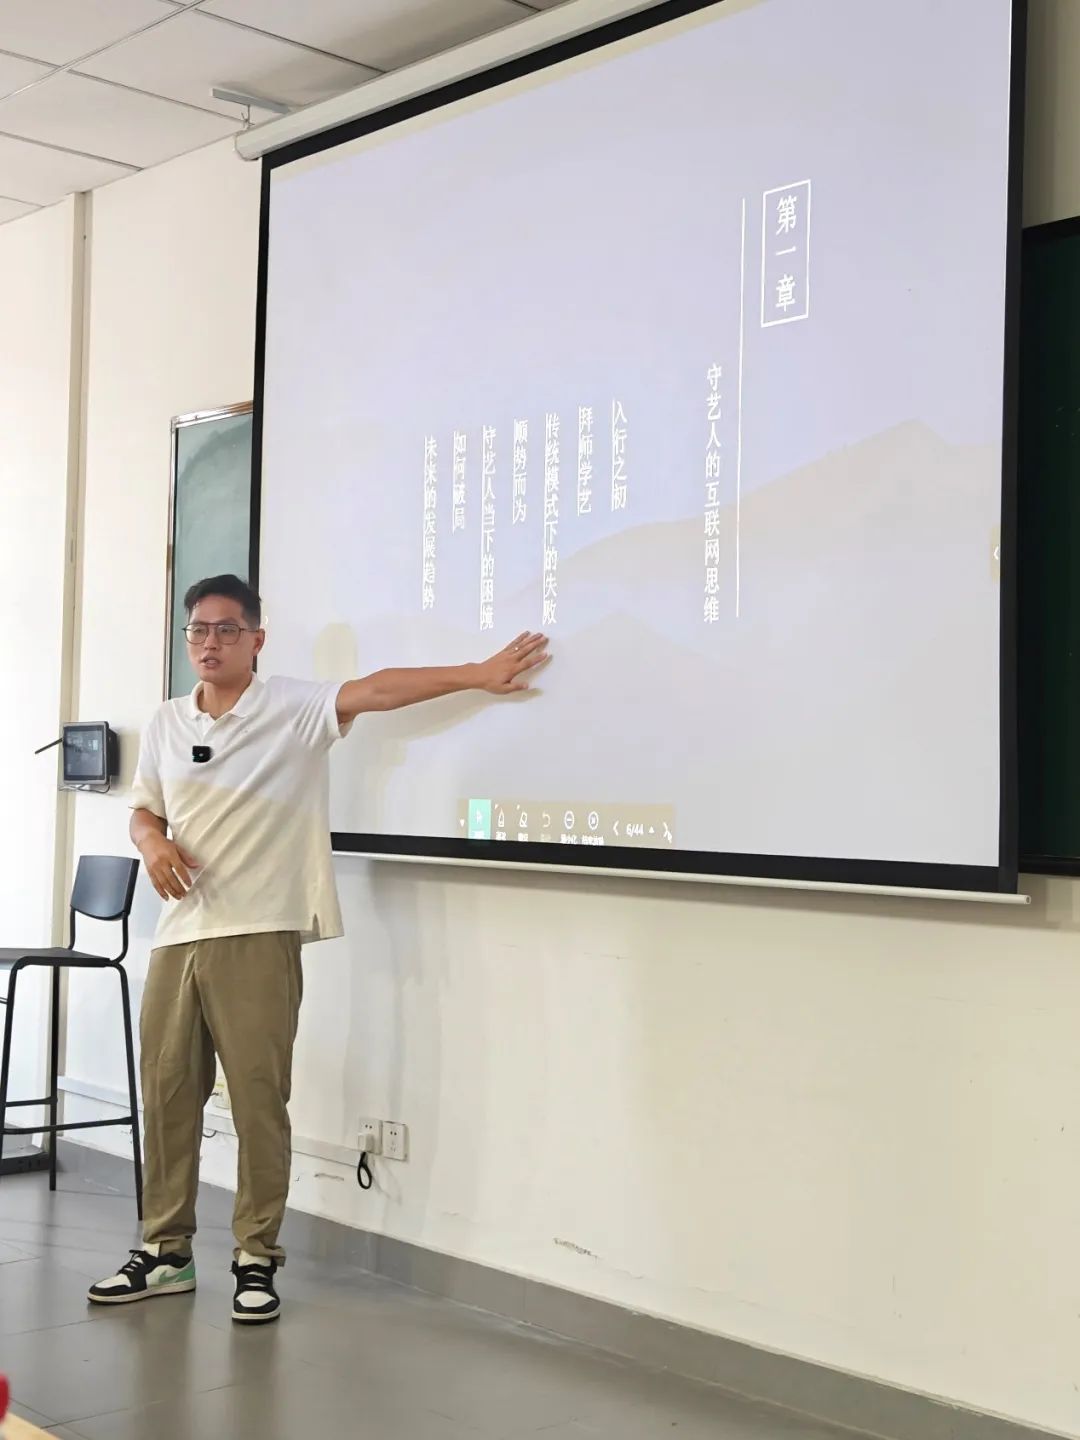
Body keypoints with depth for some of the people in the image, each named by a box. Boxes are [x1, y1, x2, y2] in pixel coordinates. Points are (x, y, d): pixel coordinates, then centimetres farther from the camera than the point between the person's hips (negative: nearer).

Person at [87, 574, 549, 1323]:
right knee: (166, 1091, 10)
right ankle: (166, 1249, 22)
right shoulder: (166, 724, 12)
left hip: (259, 936, -5)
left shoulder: (296, 709, -4)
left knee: (259, 1099, -2)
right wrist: (152, 843, -3)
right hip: (179, 934, 5)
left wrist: (479, 673, -27)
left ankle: (257, 1259, 9)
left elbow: (379, 689, -17)